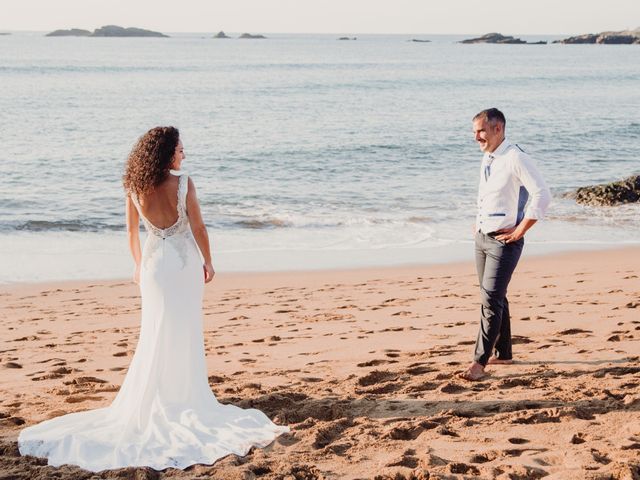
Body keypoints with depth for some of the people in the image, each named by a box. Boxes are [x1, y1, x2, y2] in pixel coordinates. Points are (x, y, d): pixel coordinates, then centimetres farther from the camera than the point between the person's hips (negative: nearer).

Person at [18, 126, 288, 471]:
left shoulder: (135, 187, -3)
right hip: (185, 262, -3)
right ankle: (186, 398, 16)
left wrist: (139, 265, 20)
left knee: (155, 336, 12)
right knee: (185, 335, 8)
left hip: (154, 263, 3)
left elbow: (132, 231, 6)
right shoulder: (182, 183, -15)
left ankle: (147, 403, 15)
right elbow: (197, 227, -10)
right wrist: (208, 262, 4)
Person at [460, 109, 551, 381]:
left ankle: (479, 361, -10)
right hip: (482, 237, 9)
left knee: (491, 299, -11)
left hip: (504, 241, -9)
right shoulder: (487, 159, 11)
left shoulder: (515, 158, -16)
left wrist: (519, 231, -19)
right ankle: (502, 353, 26)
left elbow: (542, 195, -22)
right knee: (495, 298, 15)